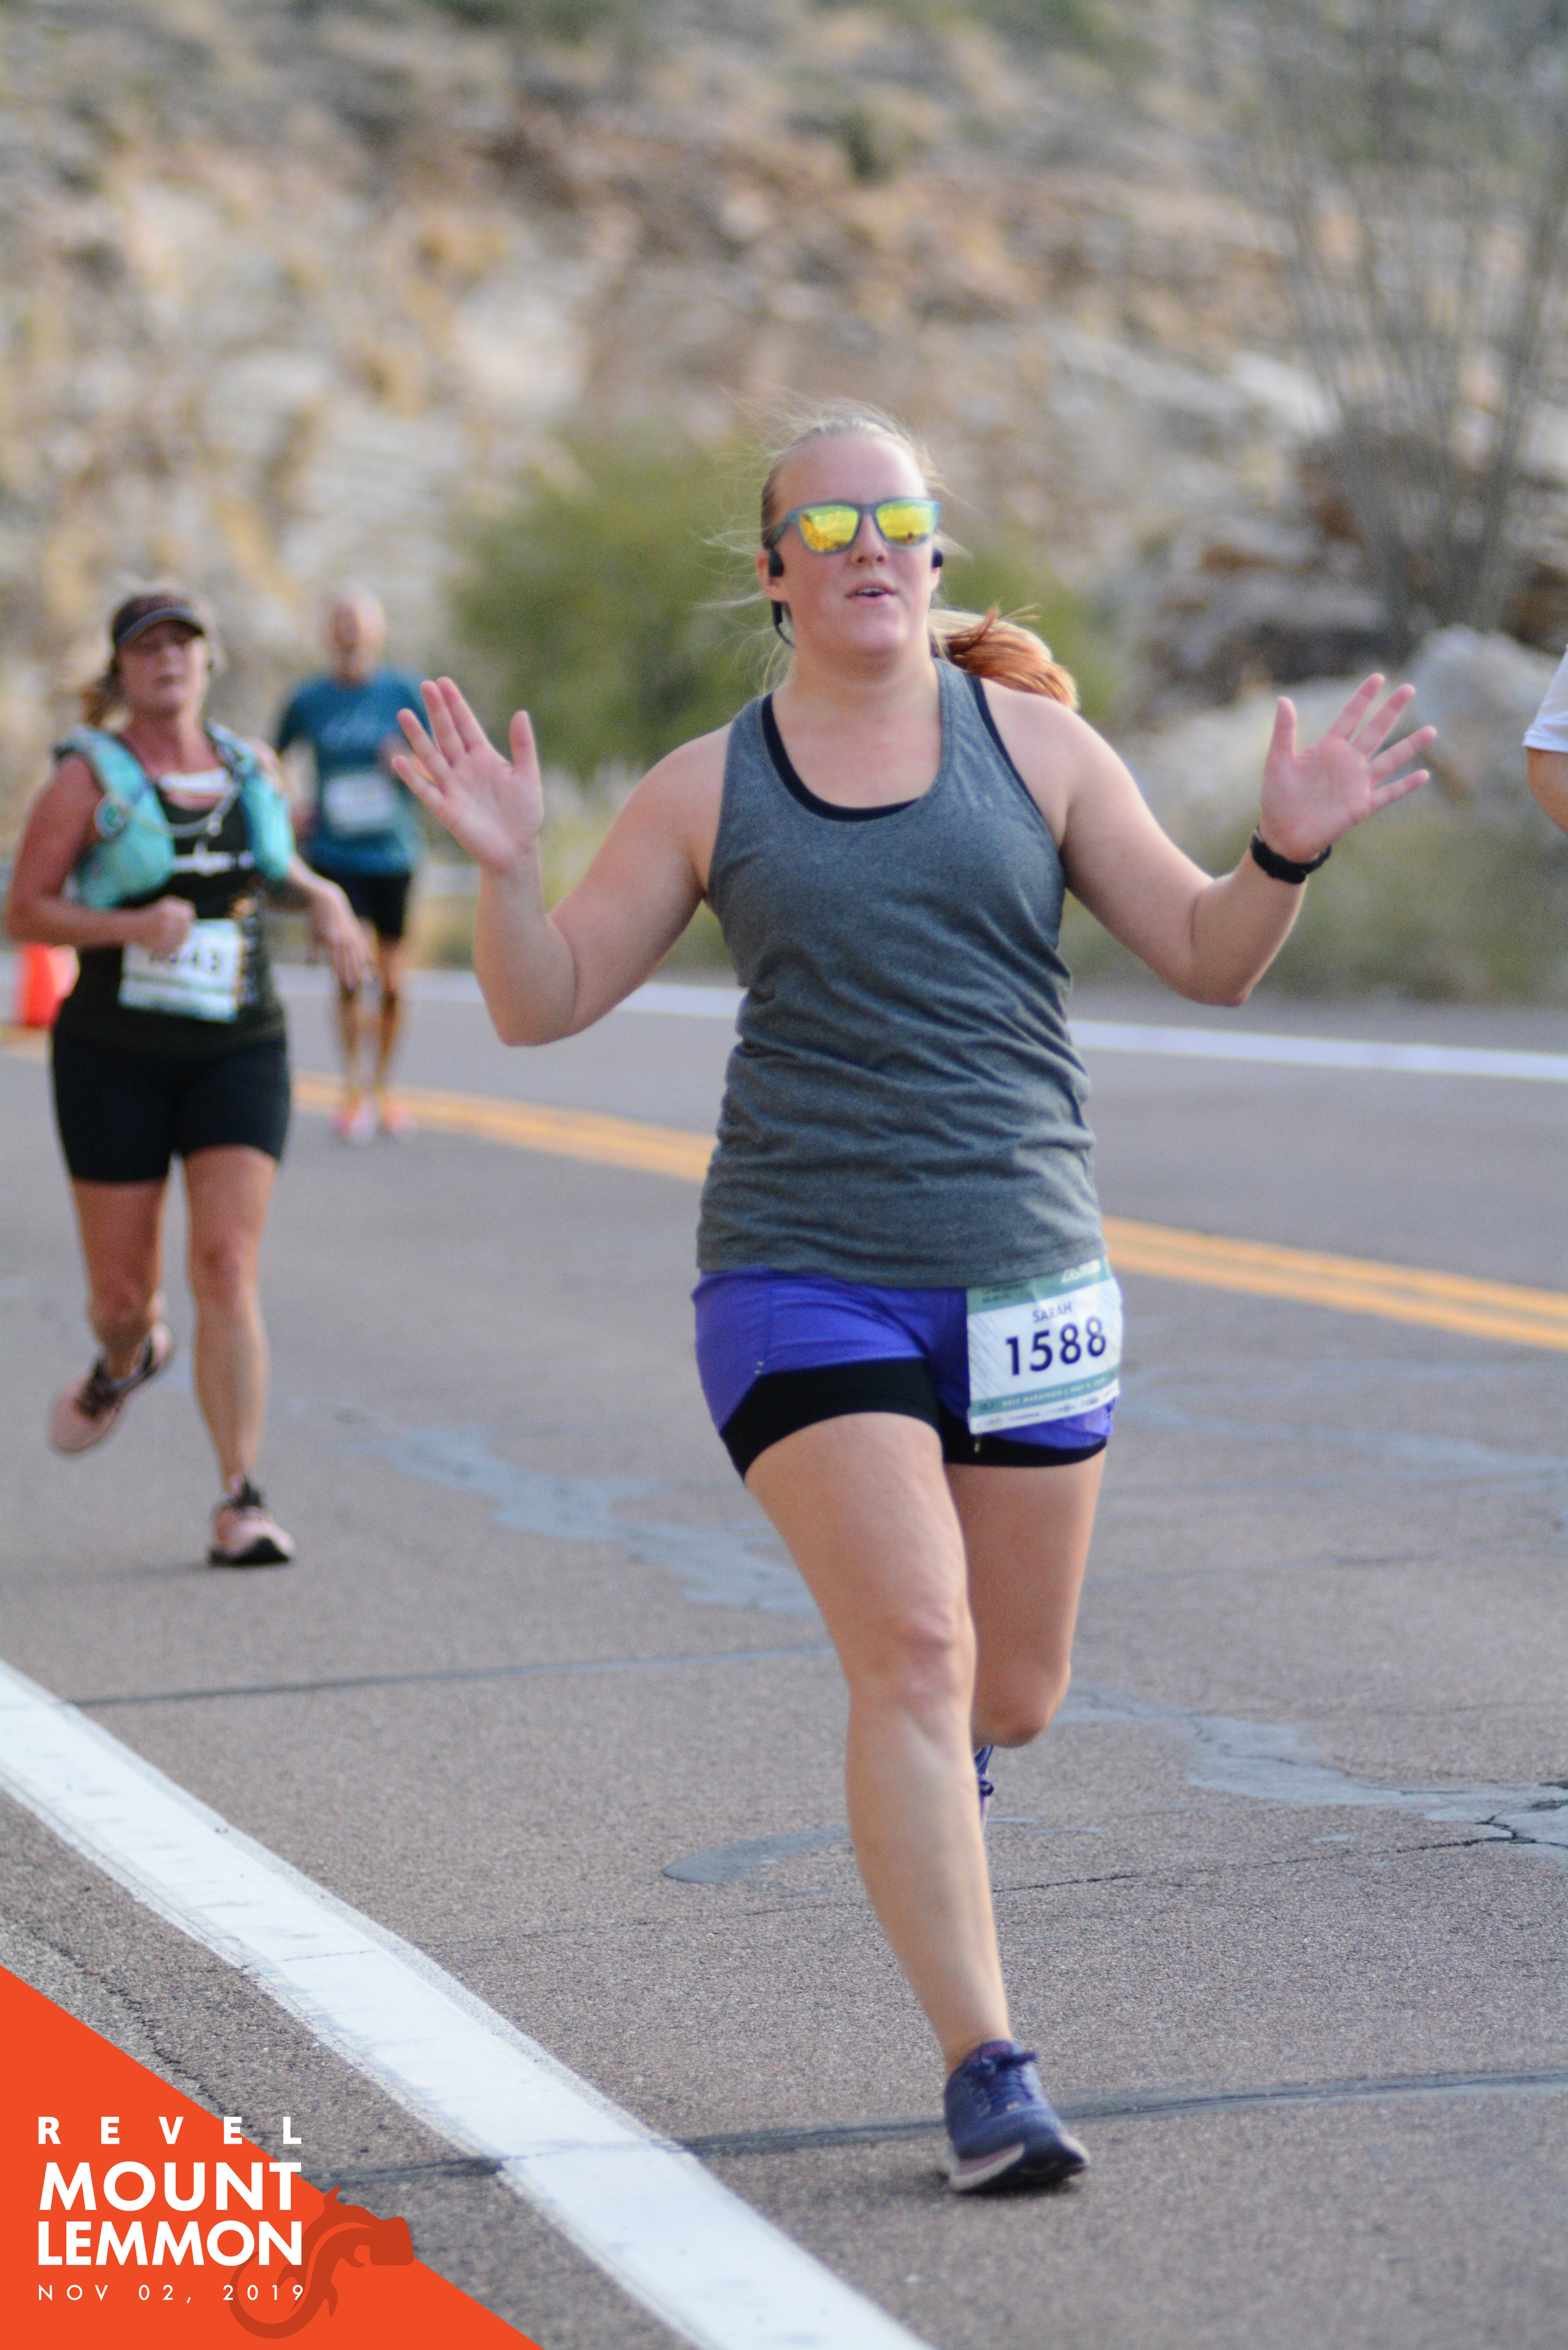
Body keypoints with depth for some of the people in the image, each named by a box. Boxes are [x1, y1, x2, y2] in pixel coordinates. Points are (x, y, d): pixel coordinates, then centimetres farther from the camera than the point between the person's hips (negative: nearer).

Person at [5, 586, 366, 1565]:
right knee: (124, 1290, 5)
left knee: (228, 1266, -14)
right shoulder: (89, 778, -4)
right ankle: (127, 1362, 44)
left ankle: (243, 1500, -13)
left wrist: (322, 897, 6)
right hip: (116, 1054, -1)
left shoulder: (253, 766, 8)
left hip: (239, 1052, 1)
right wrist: (132, 924, -21)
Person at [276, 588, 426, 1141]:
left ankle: (382, 1087, 23)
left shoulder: (404, 693, 1)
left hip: (393, 852, 1)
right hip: (335, 854, -1)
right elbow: (271, 761, 18)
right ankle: (353, 1091, -2)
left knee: (392, 983, 4)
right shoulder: (308, 700, 3)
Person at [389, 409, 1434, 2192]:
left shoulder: (1034, 743, 6)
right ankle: (987, 2076, -13)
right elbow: (542, 1007, 5)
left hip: (1024, 1273, 2)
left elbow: (1207, 959, 6)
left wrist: (1288, 849, -13)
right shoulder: (708, 790, 4)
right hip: (802, 1275, -2)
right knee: (914, 1647, -17)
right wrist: (506, 869, -14)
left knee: (1009, 1694, 10)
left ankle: (921, 1762, 49)